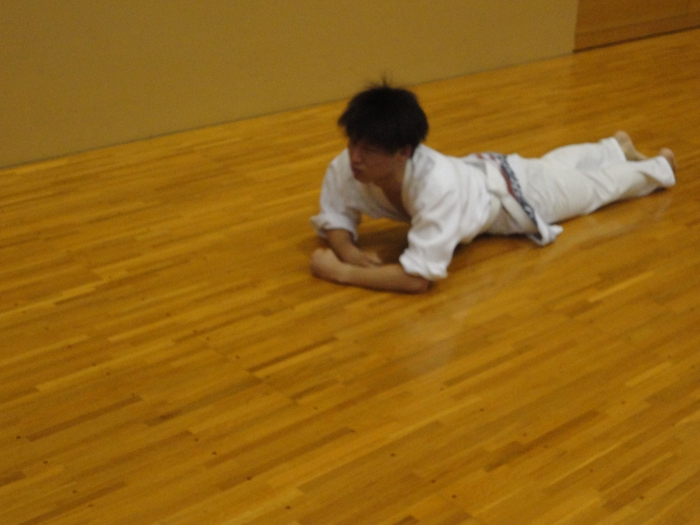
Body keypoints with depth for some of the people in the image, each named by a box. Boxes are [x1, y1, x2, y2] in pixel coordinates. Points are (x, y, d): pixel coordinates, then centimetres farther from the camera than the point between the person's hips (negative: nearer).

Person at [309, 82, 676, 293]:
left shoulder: (437, 184, -52)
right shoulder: (346, 168, -34)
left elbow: (419, 276, -54)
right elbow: (333, 218, -18)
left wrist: (342, 273, -50)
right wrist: (348, 250, -38)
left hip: (514, 193, -5)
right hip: (478, 172, 5)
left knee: (596, 186, 25)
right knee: (551, 163, 35)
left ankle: (658, 166, 57)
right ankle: (616, 146, 66)